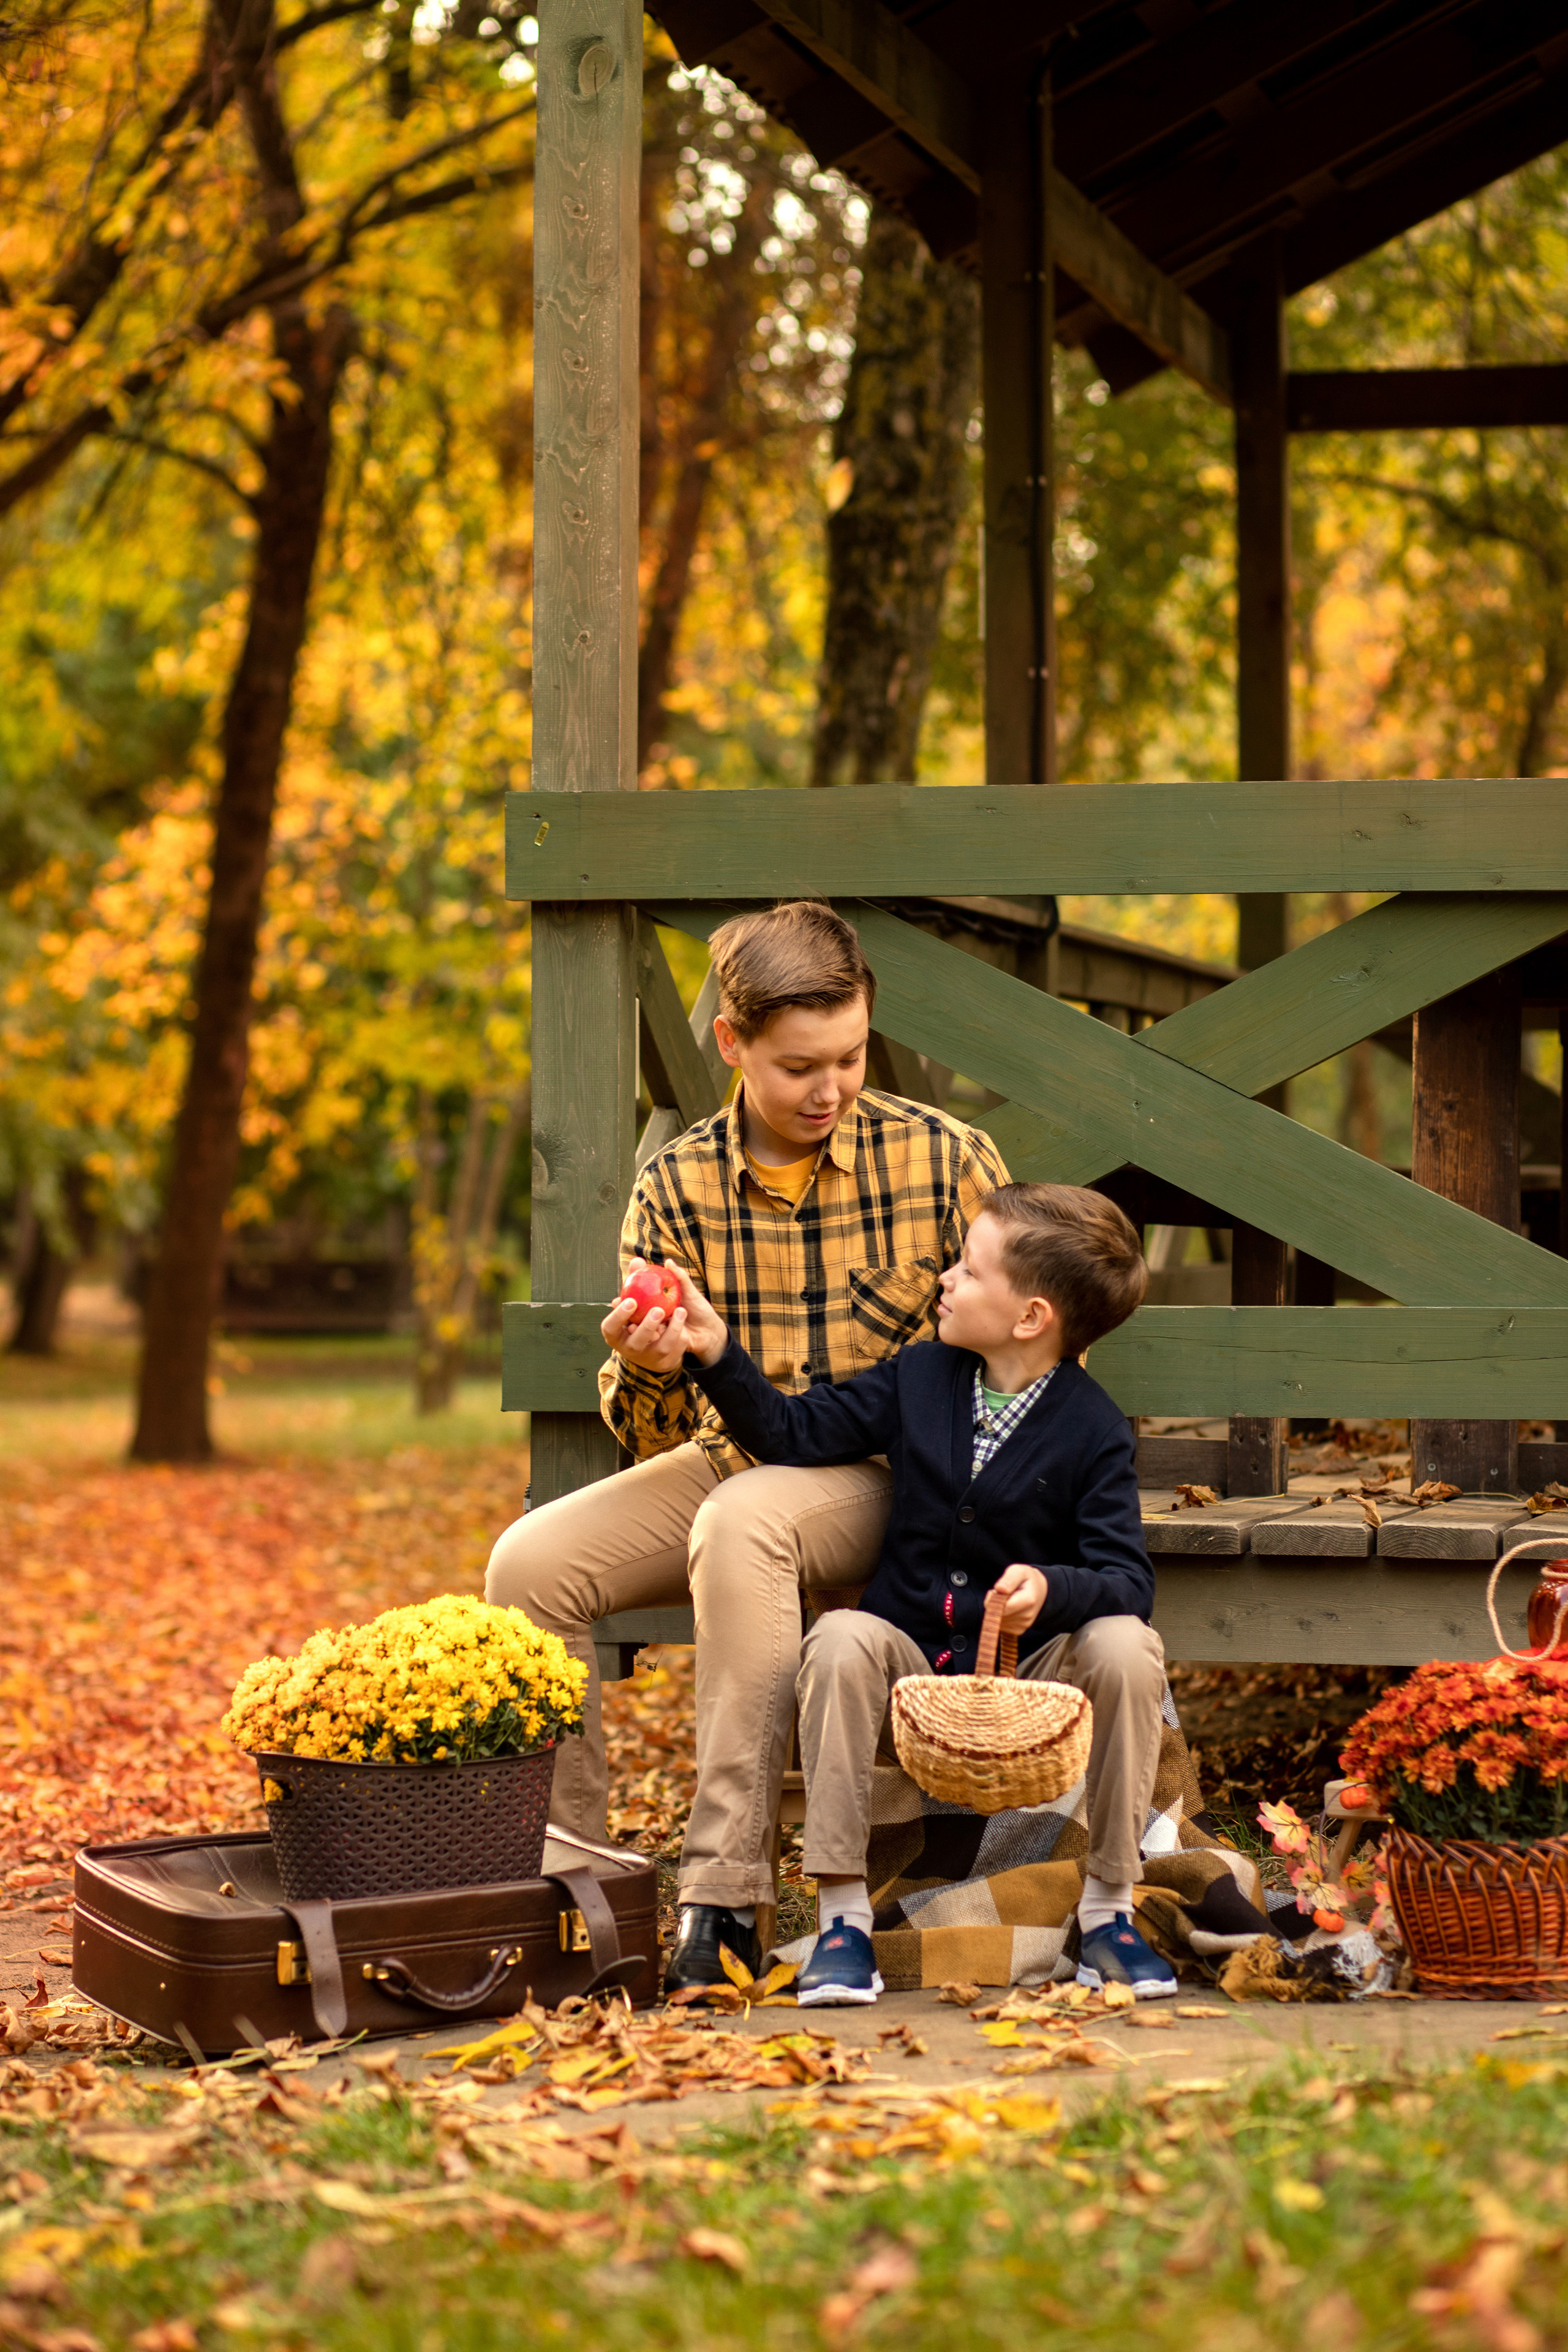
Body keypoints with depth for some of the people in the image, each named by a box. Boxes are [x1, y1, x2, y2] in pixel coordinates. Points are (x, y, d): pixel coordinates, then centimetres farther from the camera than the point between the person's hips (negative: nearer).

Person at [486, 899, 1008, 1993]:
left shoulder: (947, 1160, -6)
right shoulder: (676, 1187, -1)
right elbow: (654, 1436, 0)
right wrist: (644, 1372, -24)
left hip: (883, 1476, -4)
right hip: (731, 1459, 4)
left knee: (740, 1523, -36)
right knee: (531, 1561, -18)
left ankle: (725, 1896, -35)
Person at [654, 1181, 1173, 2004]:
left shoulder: (1093, 1428, -8)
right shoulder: (919, 1378, 5)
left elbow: (1126, 1580, -15)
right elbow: (795, 1433, 9)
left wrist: (1053, 1589, -35)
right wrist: (718, 1354, -3)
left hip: (1033, 1669, -2)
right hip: (913, 1660, 2)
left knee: (1128, 1648, -31)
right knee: (840, 1639, -30)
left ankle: (1106, 1910, -15)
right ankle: (843, 1914, -26)